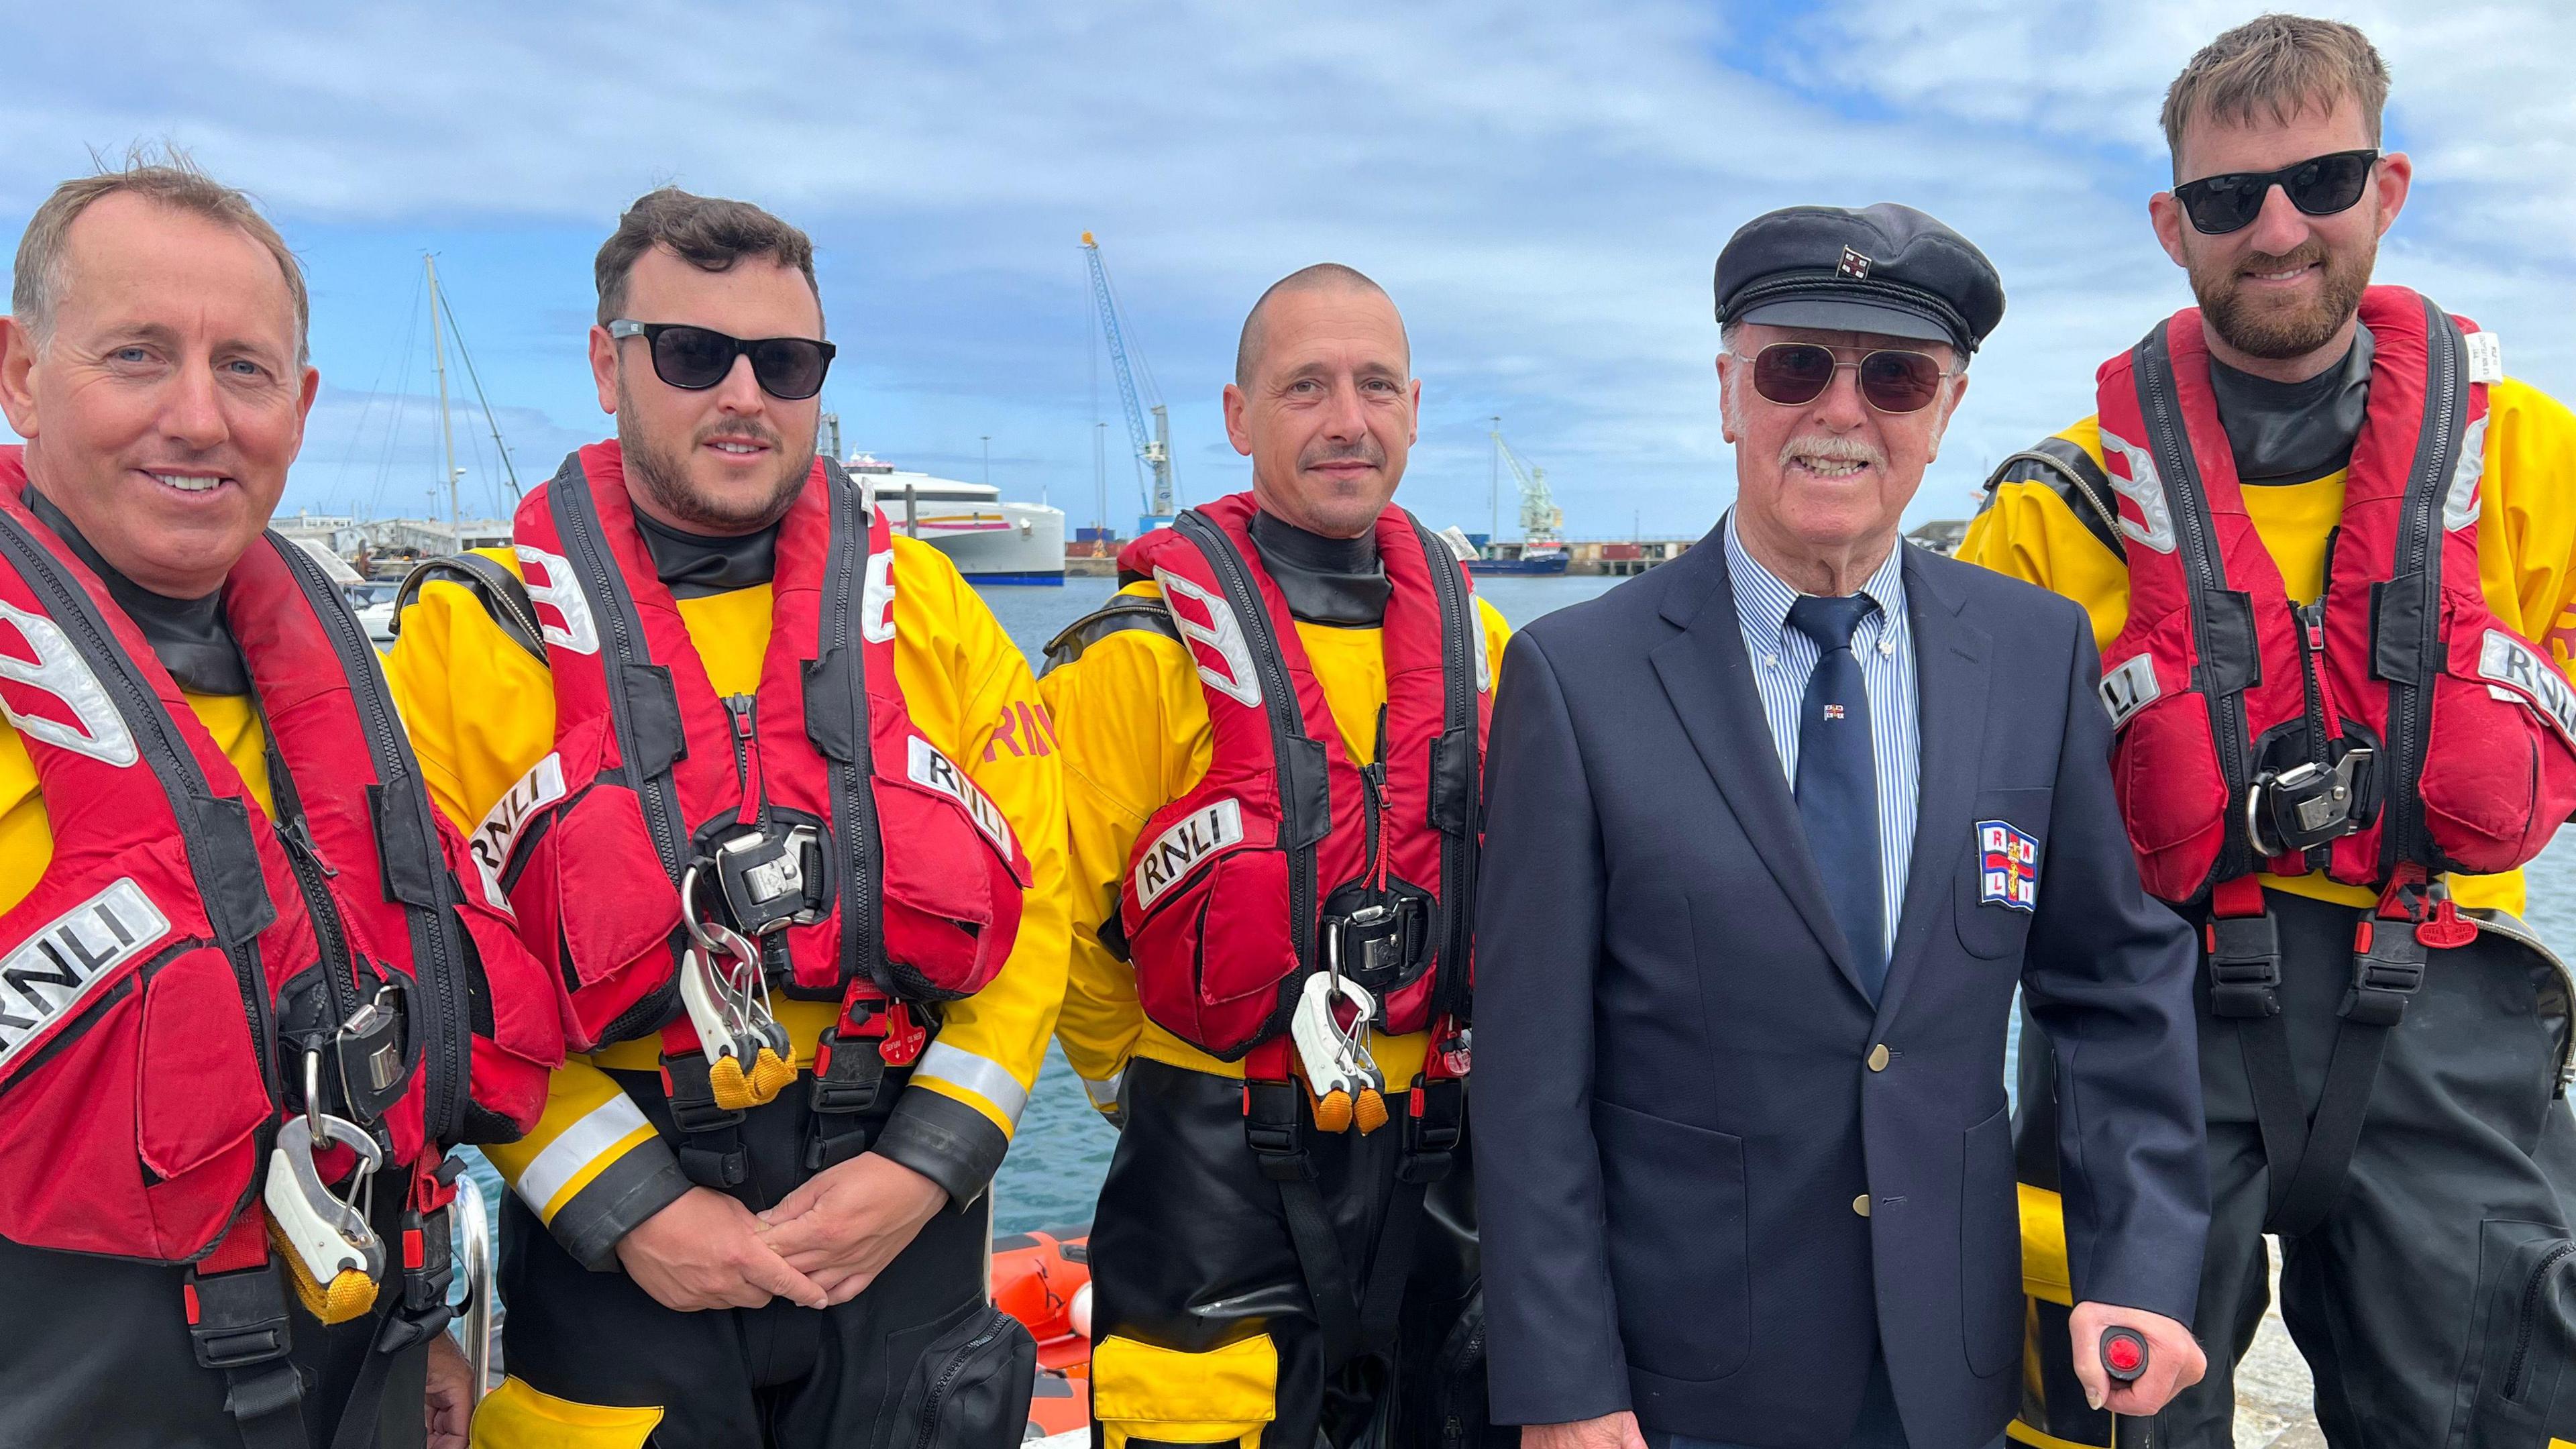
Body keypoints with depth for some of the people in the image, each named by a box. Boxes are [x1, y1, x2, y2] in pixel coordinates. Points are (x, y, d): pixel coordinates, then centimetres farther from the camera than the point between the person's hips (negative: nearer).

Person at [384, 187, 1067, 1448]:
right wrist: (625, 1206, -12)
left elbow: (1040, 894, 0)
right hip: (607, 1269, -1)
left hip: (907, 1245, 2)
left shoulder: (925, 605, 2)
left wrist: (924, 1164, -8)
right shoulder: (476, 632, -2)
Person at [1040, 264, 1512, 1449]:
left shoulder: (1470, 633, 3)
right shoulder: (1149, 649, -14)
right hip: (1222, 1176, -5)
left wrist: (1442, 1061, 13)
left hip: (1435, 1166, 5)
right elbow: (1049, 910, -9)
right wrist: (1146, 1077, 2)